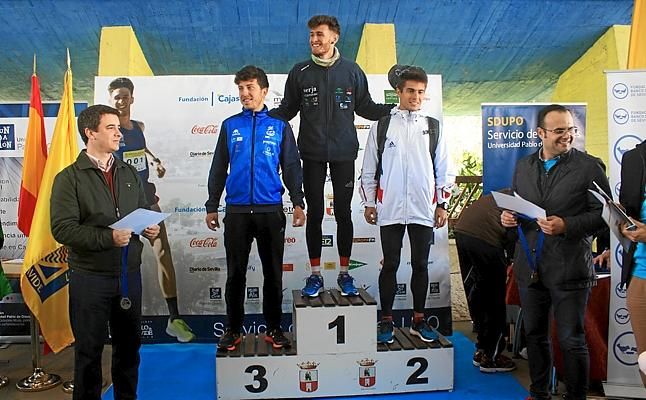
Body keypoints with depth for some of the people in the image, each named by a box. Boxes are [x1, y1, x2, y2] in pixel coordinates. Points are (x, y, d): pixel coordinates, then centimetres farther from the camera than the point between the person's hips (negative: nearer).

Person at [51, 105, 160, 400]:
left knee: (129, 343, 16)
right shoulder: (69, 177, -6)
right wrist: (108, 237, -24)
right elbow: (62, 228, -15)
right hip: (91, 277, -5)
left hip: (130, 273, 5)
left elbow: (144, 211, 18)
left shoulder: (129, 173, 11)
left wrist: (150, 228, -4)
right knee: (89, 349, 7)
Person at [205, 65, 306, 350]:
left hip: (271, 210, -1)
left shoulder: (279, 126, 4)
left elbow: (292, 167, 5)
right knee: (235, 273, 8)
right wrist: (212, 206, 8)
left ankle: (274, 328, 20)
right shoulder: (230, 126, 8)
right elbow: (218, 169, 10)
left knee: (273, 272, 7)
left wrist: (298, 203, -4)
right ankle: (234, 329, 20)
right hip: (236, 211, 1)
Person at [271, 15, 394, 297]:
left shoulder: (351, 71, 4)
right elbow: (288, 109, 9)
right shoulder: (300, 72, 5)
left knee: (343, 213, 6)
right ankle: (315, 274, 17)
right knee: (314, 214, 6)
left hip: (343, 154, 0)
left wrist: (394, 109, -6)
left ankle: (344, 273, 19)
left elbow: (365, 107, 8)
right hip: (312, 154, 1)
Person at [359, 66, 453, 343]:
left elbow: (443, 169, 8)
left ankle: (418, 320, 22)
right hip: (390, 209, -1)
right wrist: (369, 203, 3)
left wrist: (442, 204, 4)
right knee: (390, 265, 4)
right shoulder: (381, 126, 4)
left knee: (420, 264, 9)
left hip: (423, 209, 2)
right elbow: (369, 169, 6)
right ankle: (386, 321, 16)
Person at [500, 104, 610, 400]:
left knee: (572, 341, 4)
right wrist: (509, 217, -3)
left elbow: (603, 214, -8)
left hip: (569, 269, -5)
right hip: (529, 267, 5)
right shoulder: (523, 167, 9)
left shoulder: (589, 166, -5)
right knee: (535, 335, 18)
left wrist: (566, 226, -21)